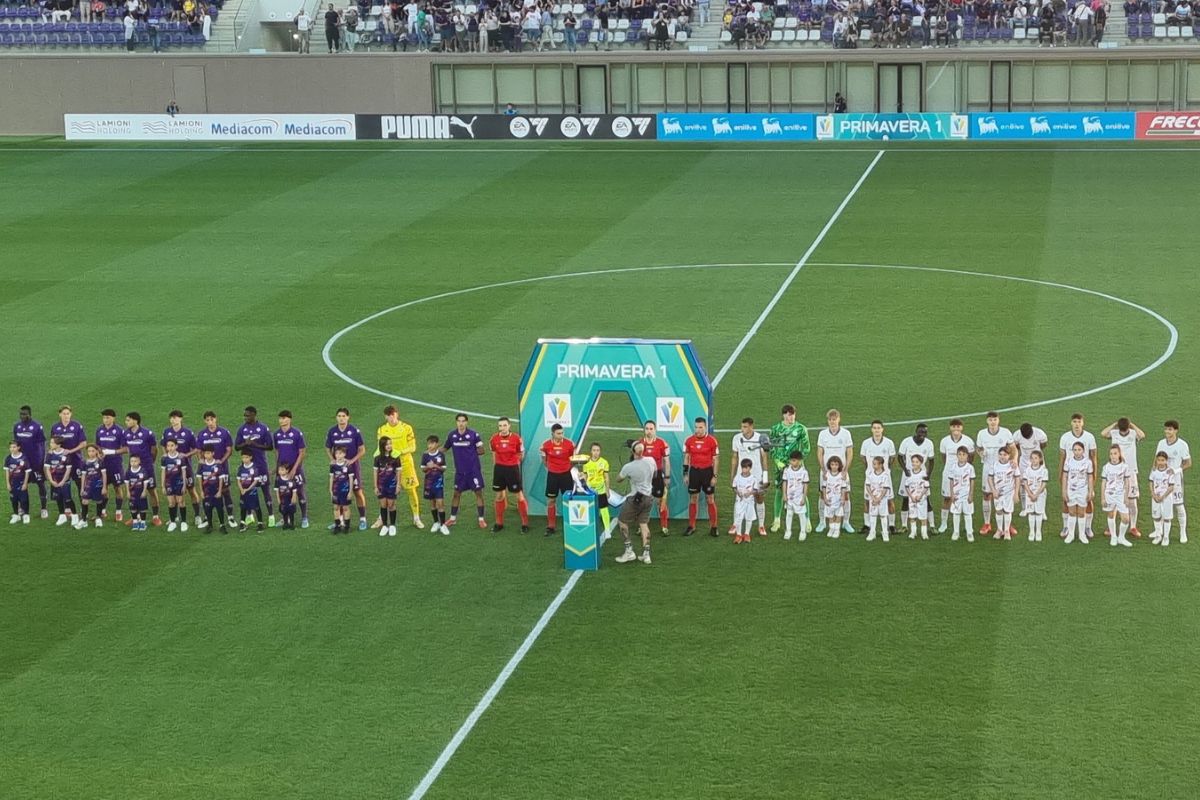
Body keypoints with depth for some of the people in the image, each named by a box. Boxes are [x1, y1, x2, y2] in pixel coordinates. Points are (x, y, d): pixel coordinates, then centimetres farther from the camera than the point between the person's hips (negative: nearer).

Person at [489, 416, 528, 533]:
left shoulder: (516, 438, -12)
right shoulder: (495, 438, -4)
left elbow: (521, 455, 2)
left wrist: (512, 461, 2)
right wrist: (498, 463, 11)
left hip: (513, 468, -3)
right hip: (499, 468, 3)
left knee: (519, 495, 0)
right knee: (499, 496, 11)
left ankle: (525, 523, 8)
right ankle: (499, 523, 22)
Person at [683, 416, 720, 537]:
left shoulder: (712, 440, -6)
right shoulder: (689, 440, 2)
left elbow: (715, 459, -3)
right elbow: (686, 458, 10)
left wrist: (714, 476, -6)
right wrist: (685, 474, 6)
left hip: (707, 471, -2)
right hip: (694, 471, 2)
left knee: (710, 499, 1)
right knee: (693, 499, 7)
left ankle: (713, 527, 8)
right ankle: (691, 526, 14)